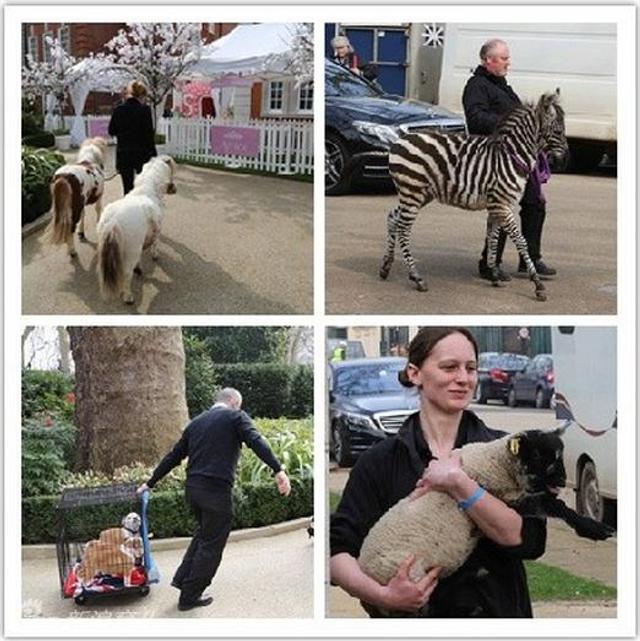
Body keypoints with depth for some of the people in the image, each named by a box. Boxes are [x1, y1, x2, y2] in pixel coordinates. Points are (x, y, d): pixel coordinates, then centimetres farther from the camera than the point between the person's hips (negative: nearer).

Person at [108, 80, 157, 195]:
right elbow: (149, 134, -10)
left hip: (123, 154, 3)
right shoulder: (144, 109, -9)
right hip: (142, 154, -3)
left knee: (128, 189, 4)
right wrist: (153, 155, -6)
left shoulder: (118, 109, 1)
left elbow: (111, 131, 7)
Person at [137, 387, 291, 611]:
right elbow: (256, 442, -17)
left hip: (192, 488, 7)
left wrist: (150, 483, 27)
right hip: (216, 490, -7)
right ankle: (189, 596, 14)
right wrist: (278, 470, -28)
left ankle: (183, 578, 24)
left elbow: (173, 456, 20)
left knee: (204, 532, 29)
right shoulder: (236, 417, 1)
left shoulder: (196, 422, 17)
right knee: (211, 544, 7)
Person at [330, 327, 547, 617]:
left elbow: (530, 541, -14)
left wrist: (459, 484, -23)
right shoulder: (380, 460, -4)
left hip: (496, 608, 1)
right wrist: (383, 595, -27)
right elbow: (337, 551, -10)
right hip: (412, 611, -1)